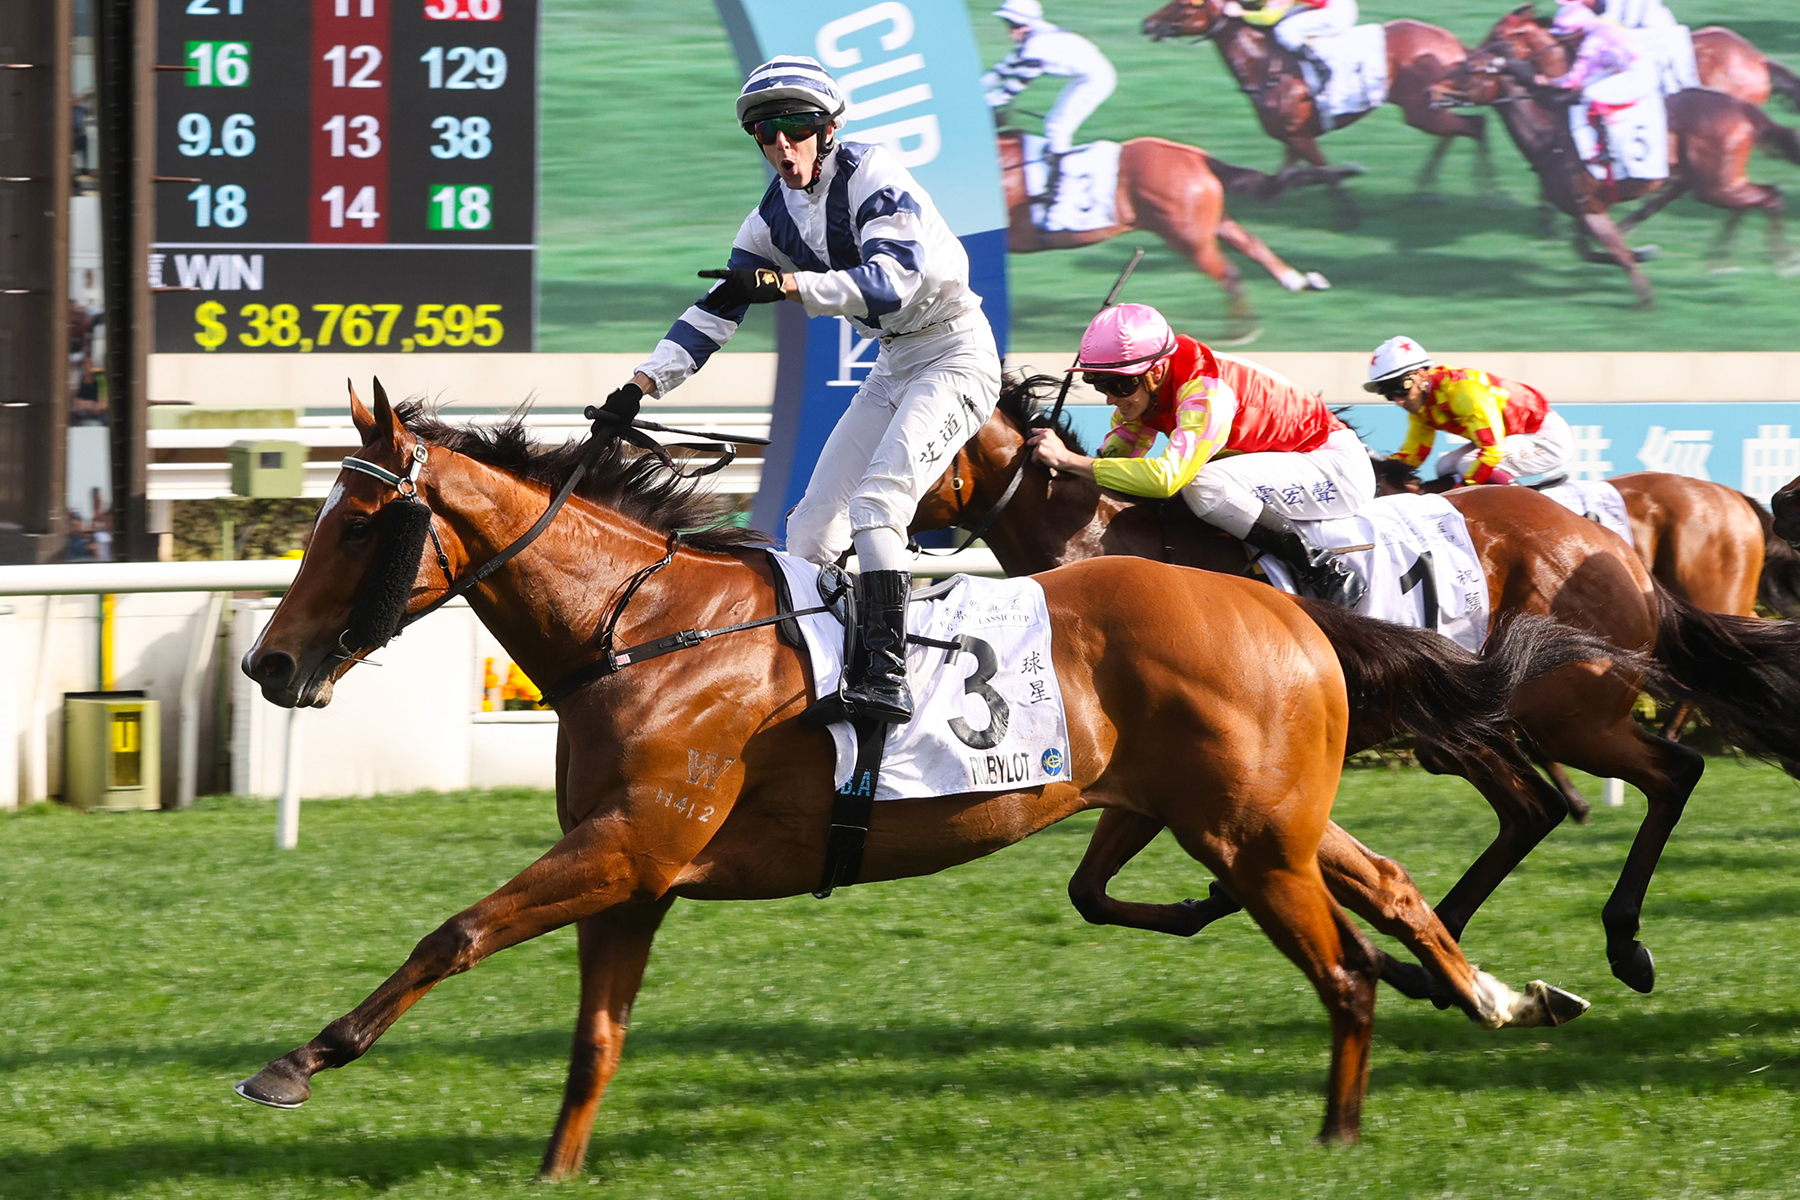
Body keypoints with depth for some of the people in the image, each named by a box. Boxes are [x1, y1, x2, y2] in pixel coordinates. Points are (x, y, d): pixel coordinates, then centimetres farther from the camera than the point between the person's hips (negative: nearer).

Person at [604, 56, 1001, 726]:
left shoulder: (872, 177, -18)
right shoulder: (775, 217, 5)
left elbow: (893, 281, -31)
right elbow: (715, 312, 8)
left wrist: (782, 284, -41)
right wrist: (642, 385, -2)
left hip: (956, 352, -8)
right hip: (892, 367, 8)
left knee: (877, 493, -28)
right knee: (811, 532, 3)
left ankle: (887, 675, -38)